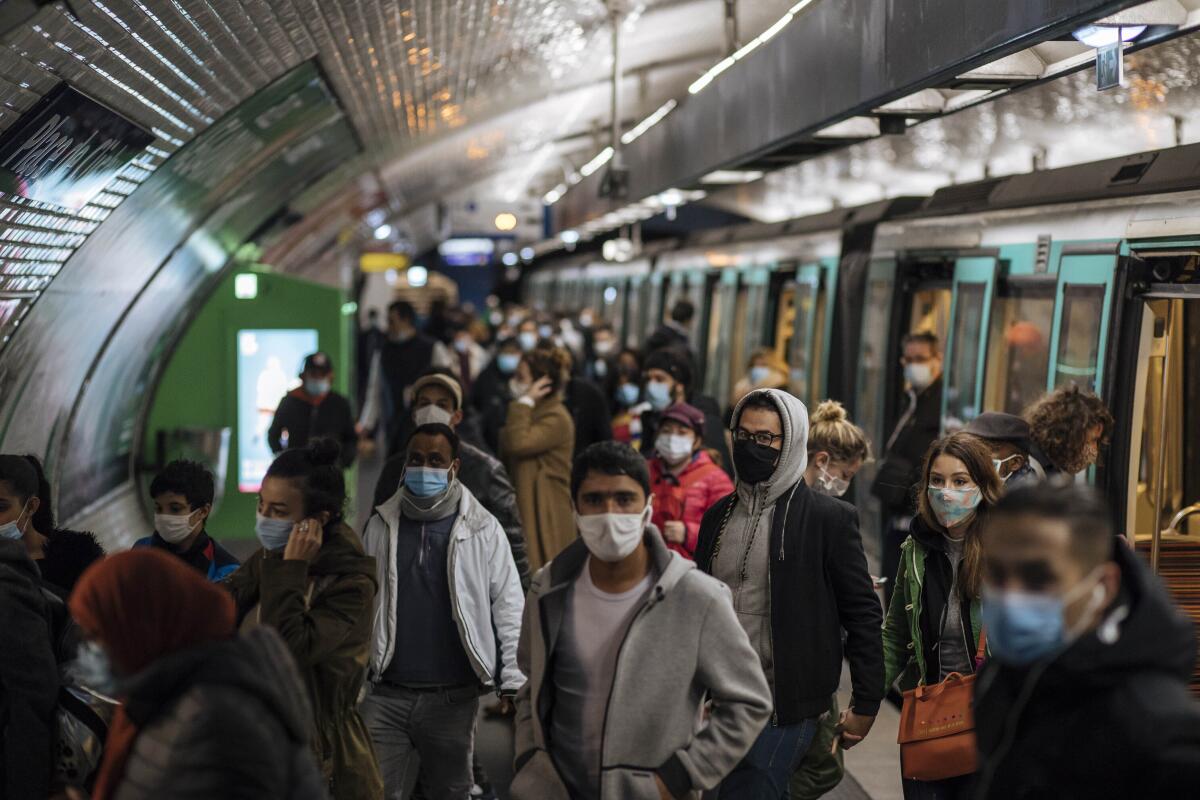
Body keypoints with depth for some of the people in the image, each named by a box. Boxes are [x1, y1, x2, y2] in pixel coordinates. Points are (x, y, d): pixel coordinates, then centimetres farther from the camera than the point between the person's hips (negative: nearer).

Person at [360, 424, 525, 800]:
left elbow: (508, 607, -1)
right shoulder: (380, 526, 5)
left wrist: (513, 683, -8)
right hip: (387, 695, 1)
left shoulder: (483, 529, -1)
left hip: (454, 698, -1)